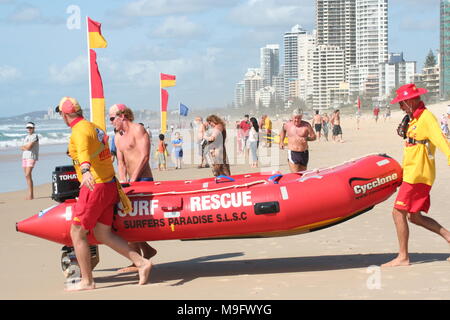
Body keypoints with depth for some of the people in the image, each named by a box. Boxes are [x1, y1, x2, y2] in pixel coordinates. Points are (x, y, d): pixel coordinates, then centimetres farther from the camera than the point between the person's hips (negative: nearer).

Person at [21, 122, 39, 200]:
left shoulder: (35, 136, -5)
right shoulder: (26, 137, 21)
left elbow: (29, 147, -14)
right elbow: (22, 148, 14)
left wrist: (24, 147, 4)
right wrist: (26, 147, -4)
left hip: (31, 157, -8)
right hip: (24, 157, 8)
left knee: (28, 175, -18)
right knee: (27, 176, 6)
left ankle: (30, 194, -18)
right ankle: (30, 194, 10)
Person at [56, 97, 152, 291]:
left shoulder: (79, 130, -12)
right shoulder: (94, 128, 16)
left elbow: (83, 151, -35)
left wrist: (85, 170, -54)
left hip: (94, 187, -9)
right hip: (109, 185, 9)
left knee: (76, 233, 3)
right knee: (102, 234, 12)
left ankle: (87, 281, 8)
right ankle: (141, 263, 4)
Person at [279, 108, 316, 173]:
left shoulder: (306, 125, -4)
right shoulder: (288, 124, 3)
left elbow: (314, 136, 1)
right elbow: (283, 130, 27)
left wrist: (307, 138, -20)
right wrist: (281, 141, 20)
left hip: (304, 153, 1)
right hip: (292, 153, -1)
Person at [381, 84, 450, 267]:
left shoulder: (427, 118, -14)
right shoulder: (415, 119, 17)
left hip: (417, 176, -10)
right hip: (412, 174, 10)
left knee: (399, 213, -7)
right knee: (414, 216, 12)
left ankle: (403, 257, 0)